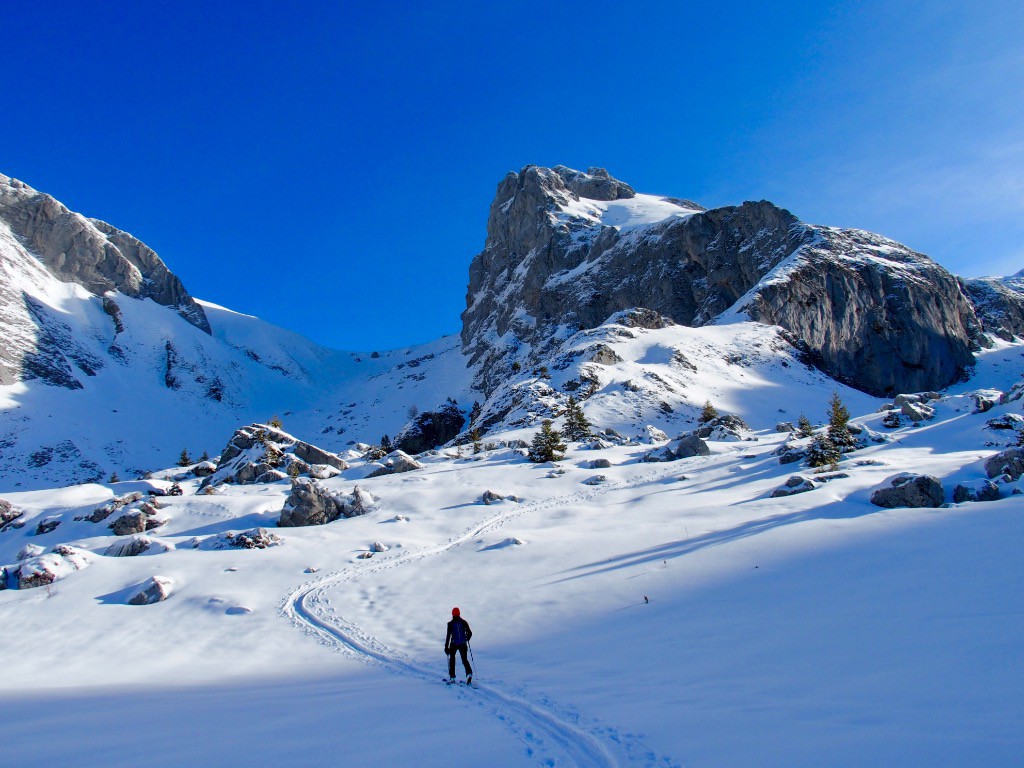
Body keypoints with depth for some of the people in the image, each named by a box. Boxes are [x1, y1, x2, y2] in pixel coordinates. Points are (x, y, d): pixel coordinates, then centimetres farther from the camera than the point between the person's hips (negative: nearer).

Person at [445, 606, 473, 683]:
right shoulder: (464, 622, 3)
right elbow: (469, 633, 3)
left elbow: (448, 635, -7)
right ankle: (469, 673, -11)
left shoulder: (450, 624, -4)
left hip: (454, 644, -2)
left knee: (452, 659, 16)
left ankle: (452, 677, 9)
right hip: (463, 644, 2)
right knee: (464, 659, 13)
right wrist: (466, 640, 22)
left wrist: (446, 647, -4)